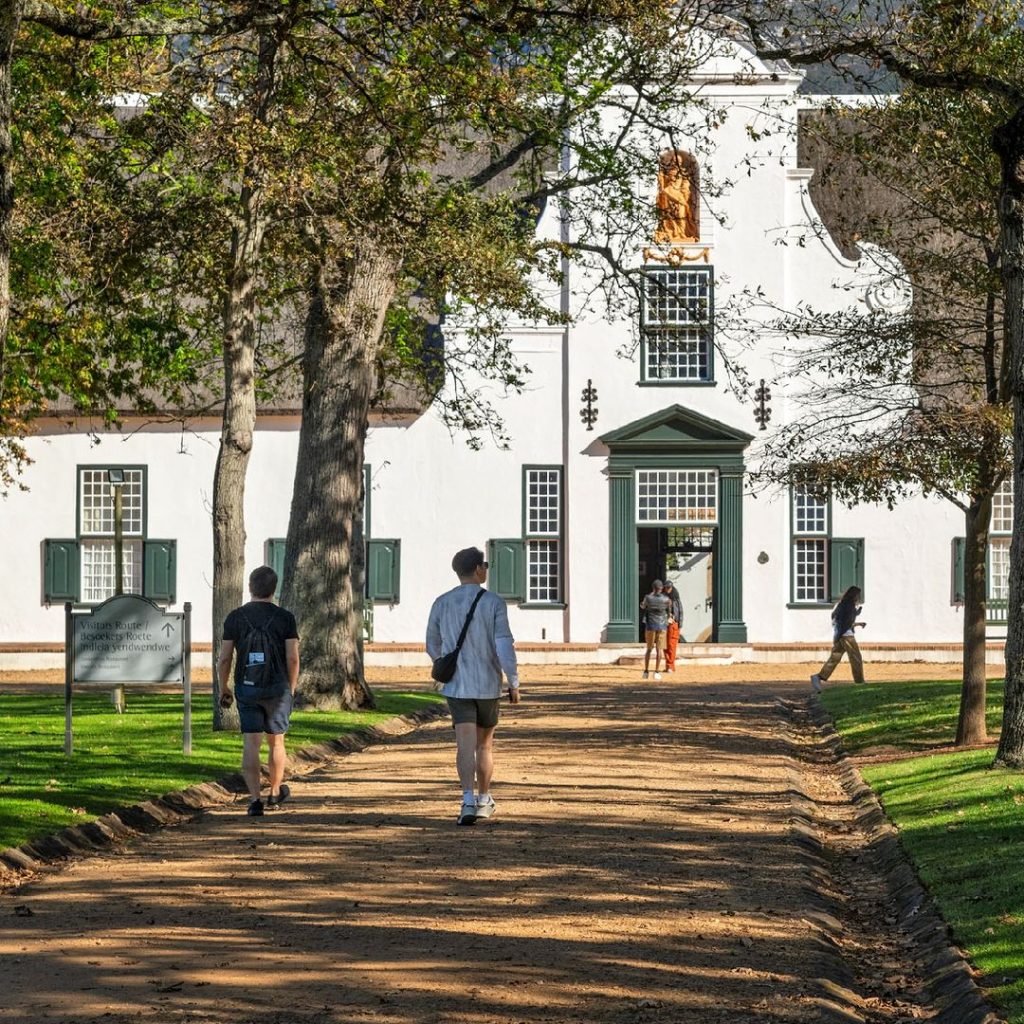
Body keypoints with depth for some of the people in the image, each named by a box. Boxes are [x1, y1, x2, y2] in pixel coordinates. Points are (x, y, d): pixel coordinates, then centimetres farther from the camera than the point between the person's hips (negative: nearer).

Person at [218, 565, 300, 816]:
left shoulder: (235, 618, -1)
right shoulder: (285, 618, -4)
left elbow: (224, 658, -2)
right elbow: (292, 658, -6)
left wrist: (223, 689, 11)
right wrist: (291, 688, 7)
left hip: (246, 689, 0)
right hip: (277, 688, 0)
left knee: (251, 744, -1)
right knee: (276, 742, 15)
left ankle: (255, 800, -10)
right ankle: (275, 794, 30)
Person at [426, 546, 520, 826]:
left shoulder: (441, 604, 2)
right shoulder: (493, 603, -8)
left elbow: (432, 646, 14)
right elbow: (505, 646, -15)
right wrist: (514, 683, -5)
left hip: (456, 686, 1)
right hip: (488, 685, -1)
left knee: (466, 745, -8)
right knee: (485, 743, 18)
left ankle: (469, 801, -25)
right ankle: (484, 800, 28)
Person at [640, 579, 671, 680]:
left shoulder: (648, 598, -7)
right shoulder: (666, 599, -5)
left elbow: (643, 606, 12)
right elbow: (669, 611, 12)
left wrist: (641, 605, 31)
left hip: (650, 625, 0)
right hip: (662, 626, 0)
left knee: (649, 649, 12)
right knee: (659, 649, 1)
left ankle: (646, 671, 9)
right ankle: (657, 672, -4)